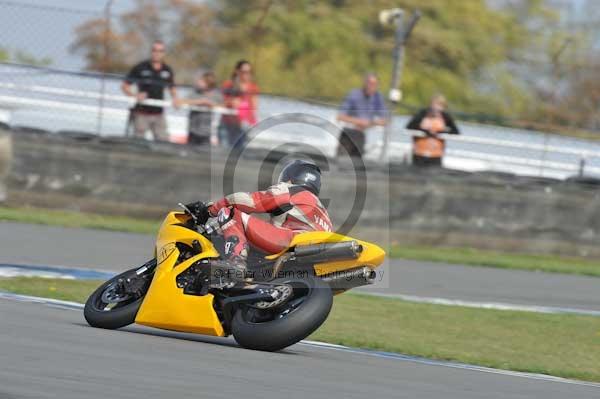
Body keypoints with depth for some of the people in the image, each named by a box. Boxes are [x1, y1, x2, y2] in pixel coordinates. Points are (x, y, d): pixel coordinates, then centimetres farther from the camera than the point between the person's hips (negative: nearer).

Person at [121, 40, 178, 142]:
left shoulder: (167, 71, 7)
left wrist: (174, 98, -2)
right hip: (142, 113, -3)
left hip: (158, 113, 3)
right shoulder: (141, 68, -5)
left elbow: (172, 88, 20)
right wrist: (135, 95, -19)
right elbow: (125, 86, -1)